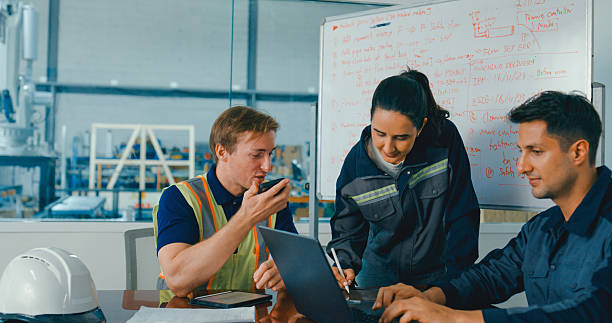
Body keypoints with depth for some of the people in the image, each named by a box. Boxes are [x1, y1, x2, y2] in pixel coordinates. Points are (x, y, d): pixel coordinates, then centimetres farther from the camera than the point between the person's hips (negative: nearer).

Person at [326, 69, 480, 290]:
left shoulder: (445, 138, -14)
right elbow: (347, 230, -1)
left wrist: (454, 279, -13)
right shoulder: (356, 163, -10)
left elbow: (462, 217, -9)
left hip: (438, 271, 1)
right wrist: (343, 266, -20)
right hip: (382, 270, -1)